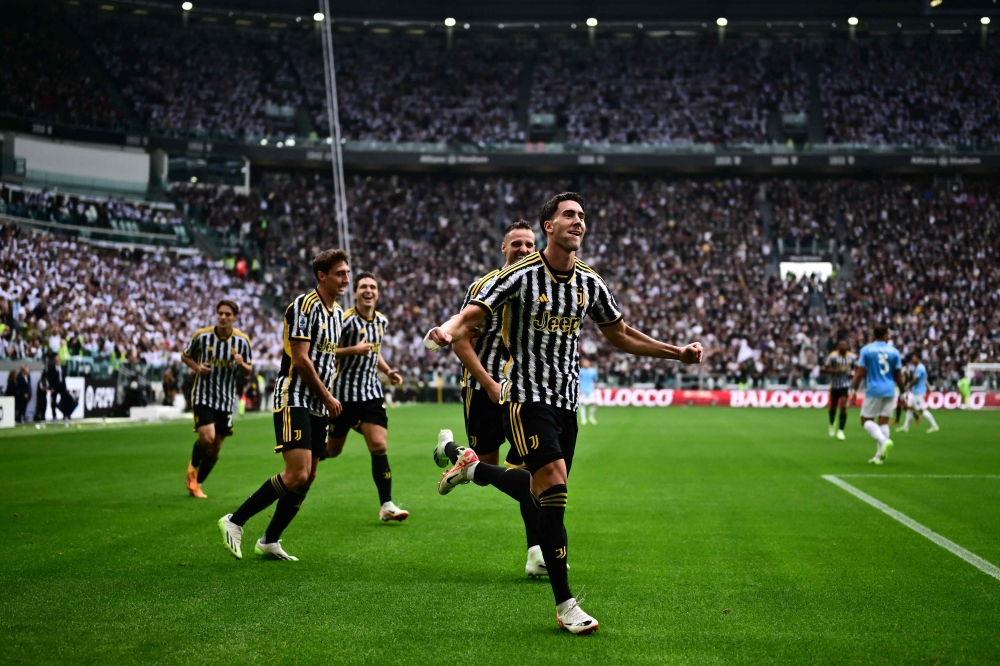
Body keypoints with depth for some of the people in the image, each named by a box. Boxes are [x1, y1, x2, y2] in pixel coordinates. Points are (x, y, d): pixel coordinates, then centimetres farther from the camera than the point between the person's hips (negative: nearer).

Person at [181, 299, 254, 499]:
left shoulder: (242, 340, -4)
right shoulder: (202, 335, -7)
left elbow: (248, 372, 4)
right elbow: (185, 356, 8)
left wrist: (242, 364, -19)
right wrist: (196, 367, -12)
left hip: (226, 400, 3)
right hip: (203, 396, -3)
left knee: (215, 447, 8)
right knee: (207, 437, -21)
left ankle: (196, 483, 28)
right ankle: (193, 467, 11)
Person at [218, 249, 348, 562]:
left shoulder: (337, 312, 15)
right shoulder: (305, 305, -13)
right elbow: (300, 359, -17)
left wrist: (328, 398, 12)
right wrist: (327, 397, -10)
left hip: (317, 407, 9)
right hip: (294, 401, -9)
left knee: (307, 478, 6)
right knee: (297, 475, -18)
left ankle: (269, 541, 16)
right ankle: (235, 521, -5)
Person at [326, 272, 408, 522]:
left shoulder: (382, 322, 9)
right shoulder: (346, 320, -13)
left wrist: (388, 371, 11)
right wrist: (353, 350, -24)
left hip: (371, 393, 5)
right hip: (344, 393, -5)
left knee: (379, 447, -9)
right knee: (332, 450, 6)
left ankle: (386, 505, -5)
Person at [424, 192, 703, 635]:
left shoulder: (589, 283, 7)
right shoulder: (522, 275, -10)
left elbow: (621, 335, 20)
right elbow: (472, 316, -15)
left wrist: (677, 352, 14)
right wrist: (447, 331, -39)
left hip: (566, 400, 6)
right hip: (526, 396, -6)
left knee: (545, 490, 9)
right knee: (555, 488, -18)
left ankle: (472, 468, 39)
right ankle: (564, 605, -13)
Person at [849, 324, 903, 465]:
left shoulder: (866, 350, -4)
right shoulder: (894, 351, 3)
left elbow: (860, 373, -6)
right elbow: (898, 375, 6)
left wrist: (854, 390, 1)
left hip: (873, 391, -3)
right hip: (889, 391, 3)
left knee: (866, 420, 5)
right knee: (884, 422, 7)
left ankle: (884, 441, -20)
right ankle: (880, 455, 4)